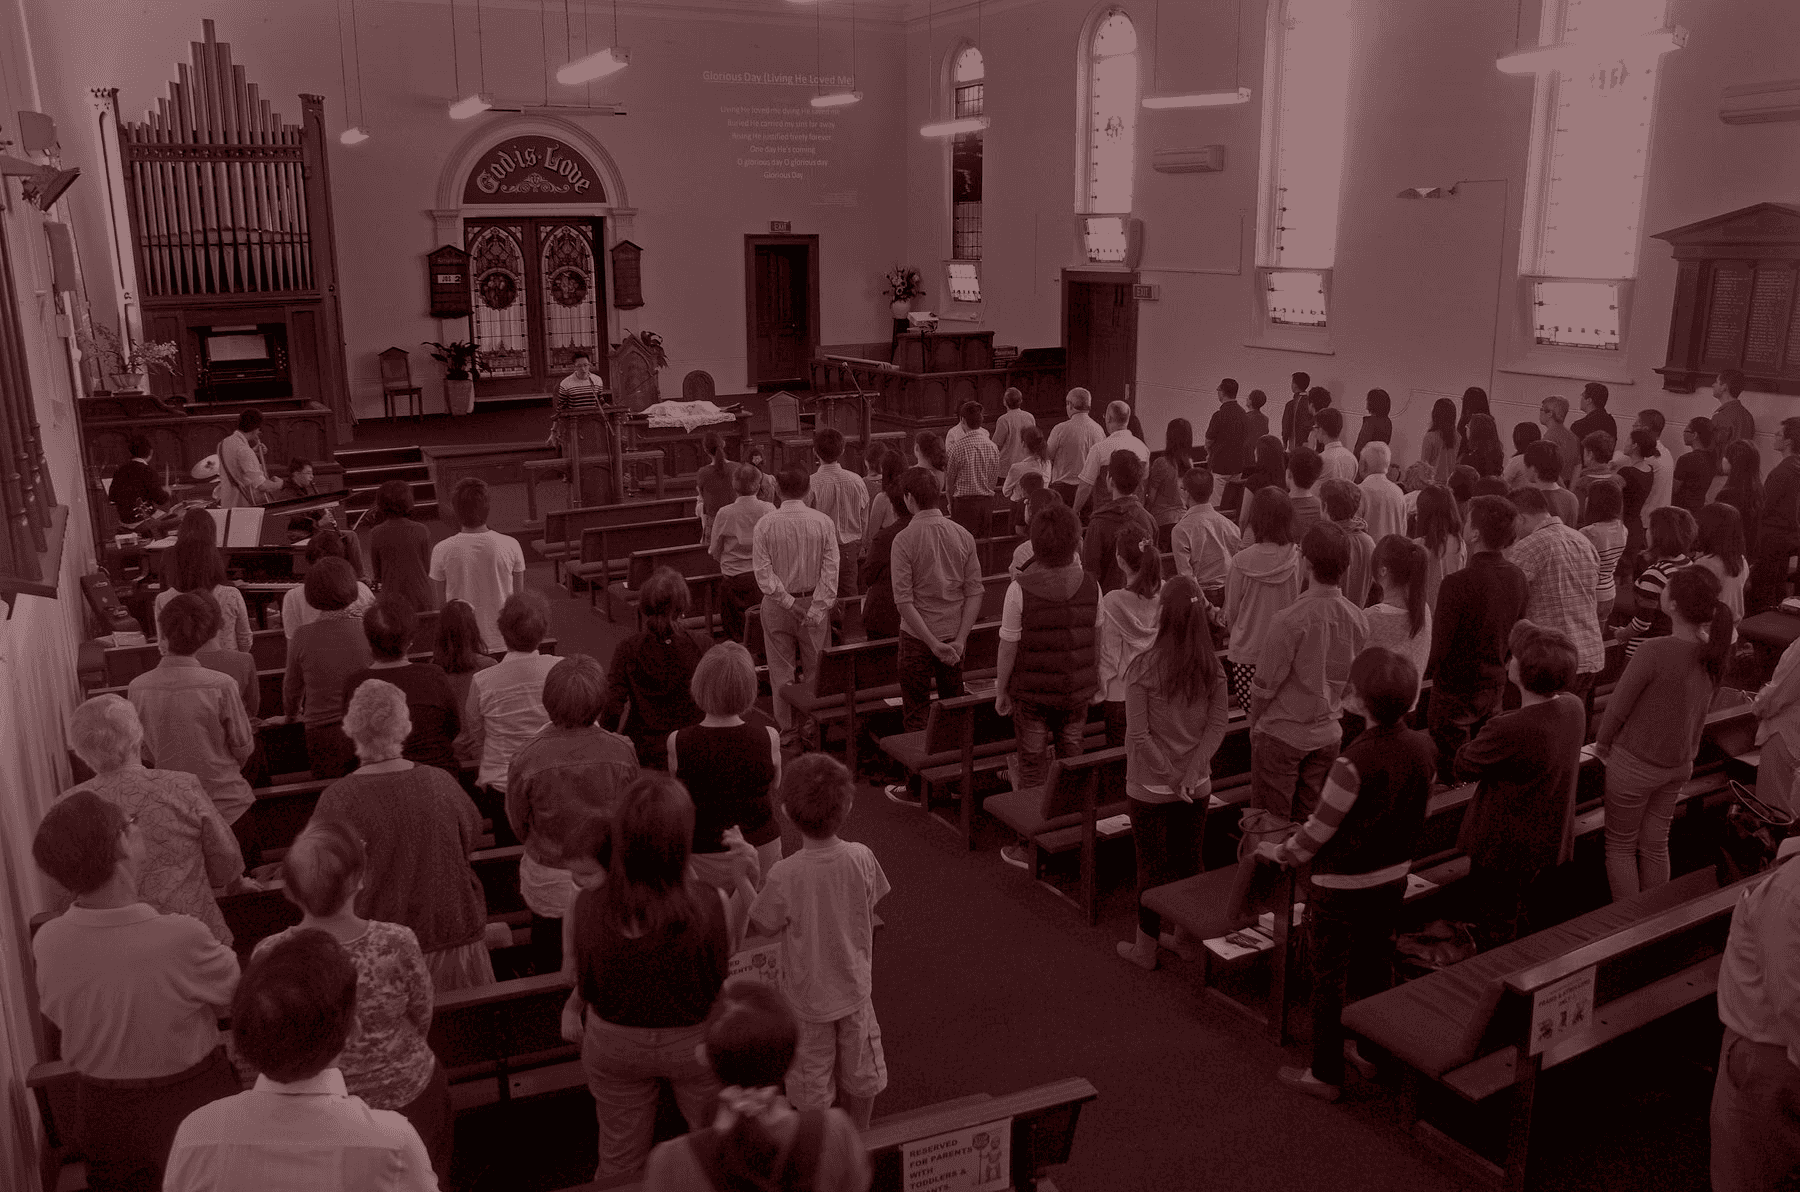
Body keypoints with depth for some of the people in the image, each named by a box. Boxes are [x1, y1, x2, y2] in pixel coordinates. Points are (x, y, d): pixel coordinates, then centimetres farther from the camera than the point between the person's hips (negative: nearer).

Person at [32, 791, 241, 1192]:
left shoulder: (46, 943, -18)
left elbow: (57, 1013, 1)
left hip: (104, 1118, 4)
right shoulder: (183, 936, -32)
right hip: (191, 1109, -4)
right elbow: (240, 991, -12)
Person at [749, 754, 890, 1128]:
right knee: (860, 1070, 25)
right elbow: (869, 919, -5)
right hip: (854, 986, 3)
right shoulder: (861, 858, -20)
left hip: (807, 996, -3)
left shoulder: (785, 875, -29)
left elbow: (762, 926, -12)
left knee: (812, 1082, 19)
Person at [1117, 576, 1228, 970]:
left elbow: (1138, 734, -19)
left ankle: (1145, 947, 23)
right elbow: (1217, 726, -7)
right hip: (1197, 785, 4)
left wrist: (1169, 777, -11)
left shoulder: (1143, 666, -17)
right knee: (1189, 860, 18)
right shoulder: (1211, 667, -5)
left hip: (1150, 787, -3)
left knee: (1152, 865, 10)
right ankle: (1184, 937, 34)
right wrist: (1190, 774, -9)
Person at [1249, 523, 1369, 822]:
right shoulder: (1358, 619, -6)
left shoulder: (1289, 621, -23)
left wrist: (1254, 724, 2)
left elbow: (1265, 685, -15)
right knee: (1308, 821, 18)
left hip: (1281, 734, -5)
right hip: (1327, 734, 5)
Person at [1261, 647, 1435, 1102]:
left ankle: (1325, 1074, 24)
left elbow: (1317, 833, -21)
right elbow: (1414, 814, 6)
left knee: (1330, 979, 10)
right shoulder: (1422, 748, -10)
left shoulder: (1355, 763, -31)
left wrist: (1276, 851, -3)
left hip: (1342, 887, -7)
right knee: (1375, 966, 24)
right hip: (1393, 877, 7)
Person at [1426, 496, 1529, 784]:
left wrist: (1419, 671, -3)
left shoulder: (1457, 584, -25)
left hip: (1455, 691, -7)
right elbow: (1514, 637, 9)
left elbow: (1437, 649, -20)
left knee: (1451, 776, 6)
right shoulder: (1518, 578, -2)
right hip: (1495, 686, 7)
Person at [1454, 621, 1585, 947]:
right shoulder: (1573, 707, -11)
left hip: (1505, 847, -8)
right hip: (1549, 840, 8)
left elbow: (1463, 768, -17)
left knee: (1493, 935, 13)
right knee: (1514, 914, 30)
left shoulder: (1508, 730, -35)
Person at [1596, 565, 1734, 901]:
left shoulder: (1655, 651, -28)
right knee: (1655, 845, 20)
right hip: (1679, 764, 6)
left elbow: (1618, 707, -17)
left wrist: (1602, 744, -1)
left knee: (1621, 847, 12)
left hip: (1635, 764, -6)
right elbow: (1699, 711, 6)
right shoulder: (1712, 652, -7)